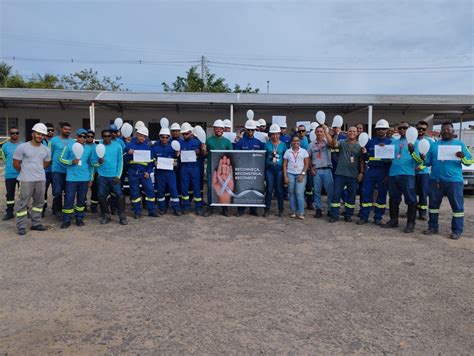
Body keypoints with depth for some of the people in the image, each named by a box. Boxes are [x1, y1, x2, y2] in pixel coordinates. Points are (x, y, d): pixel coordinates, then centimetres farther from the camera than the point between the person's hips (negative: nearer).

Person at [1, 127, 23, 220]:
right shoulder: (5, 146, 2)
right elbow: (4, 159, 14)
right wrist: (9, 167, 12)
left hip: (22, 174, 0)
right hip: (9, 175, 1)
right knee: (10, 194, 7)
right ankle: (9, 213, 14)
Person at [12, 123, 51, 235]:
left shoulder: (46, 150, 7)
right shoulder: (22, 147, -6)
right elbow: (16, 164, -1)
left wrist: (36, 170, 15)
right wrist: (25, 172, 10)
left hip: (41, 179, 5)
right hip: (27, 180, -5)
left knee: (39, 202, 11)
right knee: (23, 203, -1)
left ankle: (36, 223, 22)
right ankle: (21, 227, 6)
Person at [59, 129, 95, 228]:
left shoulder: (89, 149, 9)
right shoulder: (69, 146, 0)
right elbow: (61, 159, 3)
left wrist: (91, 178, 12)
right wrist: (72, 162, -14)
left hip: (85, 179, 3)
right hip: (72, 178, -3)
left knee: (82, 199, 8)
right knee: (69, 199, -3)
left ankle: (79, 218, 19)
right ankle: (66, 220, 6)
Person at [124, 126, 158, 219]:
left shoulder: (148, 146, 4)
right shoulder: (130, 145, 2)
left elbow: (151, 160, 6)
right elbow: (124, 159, 1)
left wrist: (148, 171, -4)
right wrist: (128, 153, -18)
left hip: (144, 172, 1)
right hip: (133, 172, 0)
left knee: (150, 190, -3)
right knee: (135, 192, 6)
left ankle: (152, 211, 8)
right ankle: (137, 212, 17)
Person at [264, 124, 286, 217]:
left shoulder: (283, 145, 8)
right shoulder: (267, 144, 6)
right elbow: (263, 156, 8)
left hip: (279, 168, 0)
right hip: (269, 168, 0)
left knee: (279, 189, 4)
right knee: (269, 189, -1)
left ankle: (280, 209, 14)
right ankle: (267, 209, 7)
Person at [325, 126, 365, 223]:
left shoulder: (360, 146, 6)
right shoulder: (342, 143, 4)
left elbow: (362, 160, 5)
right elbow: (333, 144, -16)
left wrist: (361, 172, -3)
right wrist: (327, 133, -27)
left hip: (353, 175, 1)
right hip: (340, 174, -1)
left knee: (351, 196, 9)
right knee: (336, 194, 0)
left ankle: (348, 215, 21)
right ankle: (334, 215, 9)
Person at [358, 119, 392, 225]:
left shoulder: (390, 142, 7)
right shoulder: (370, 142, 12)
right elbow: (366, 158, 11)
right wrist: (364, 152, -7)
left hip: (383, 172, -1)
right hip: (371, 170, 1)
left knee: (382, 195, 4)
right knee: (366, 193, -2)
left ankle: (378, 217, 14)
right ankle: (364, 217, 5)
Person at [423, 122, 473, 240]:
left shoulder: (460, 144, 7)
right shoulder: (434, 144, 13)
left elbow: (470, 161, 2)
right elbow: (428, 162, 10)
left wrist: (463, 157, -18)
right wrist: (423, 159, -10)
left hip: (454, 181, -2)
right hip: (435, 180, 3)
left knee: (457, 206, 0)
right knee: (434, 204, 9)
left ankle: (457, 230, 7)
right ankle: (433, 227, 19)